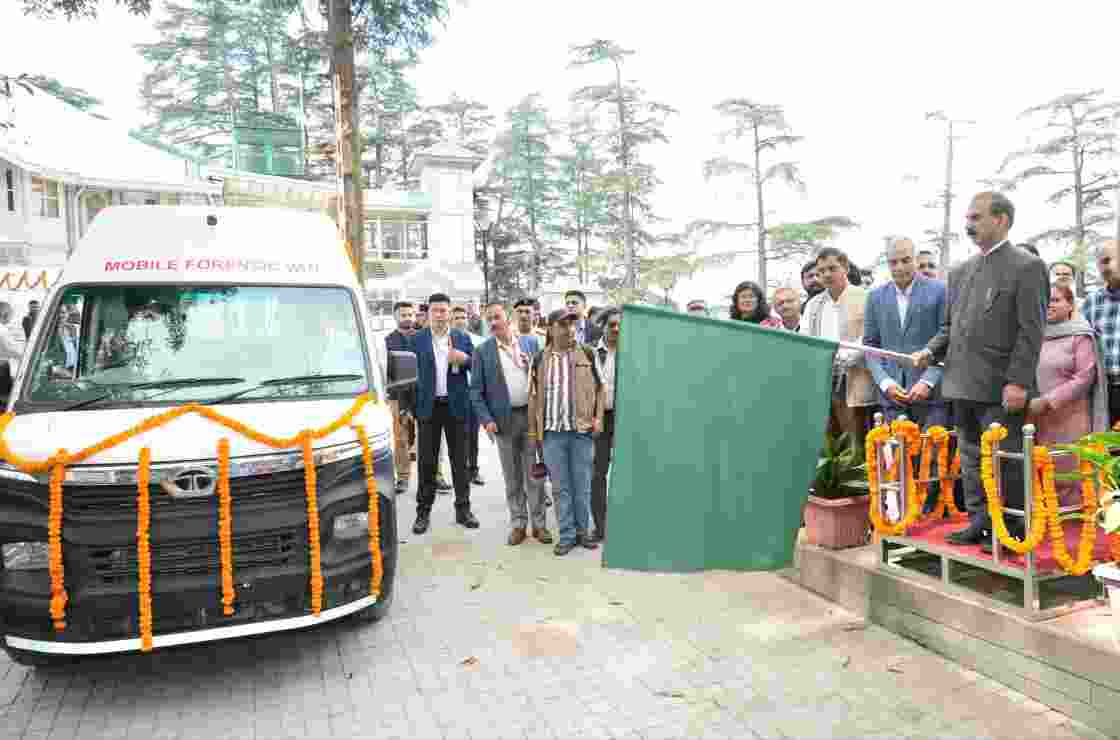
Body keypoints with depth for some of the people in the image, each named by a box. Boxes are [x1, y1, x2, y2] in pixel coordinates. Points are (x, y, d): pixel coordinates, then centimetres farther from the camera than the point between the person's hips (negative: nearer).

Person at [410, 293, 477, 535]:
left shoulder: (463, 338, 7)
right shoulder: (417, 339, 3)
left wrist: (464, 359, -14)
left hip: (456, 406, 1)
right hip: (429, 406, -1)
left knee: (460, 460, 8)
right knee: (427, 461, 4)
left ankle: (463, 509, 18)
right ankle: (423, 512, 14)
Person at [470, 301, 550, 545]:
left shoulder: (531, 342, 5)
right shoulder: (482, 351, 1)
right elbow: (476, 390, -1)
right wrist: (486, 419, -9)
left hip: (532, 415, 1)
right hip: (504, 419, 0)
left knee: (535, 473, 7)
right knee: (512, 476, 8)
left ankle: (538, 523, 18)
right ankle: (518, 524, 20)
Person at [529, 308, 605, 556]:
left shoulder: (587, 354, 2)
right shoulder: (540, 359, 5)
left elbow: (600, 387, 6)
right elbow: (534, 397, 8)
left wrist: (598, 417, -4)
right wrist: (534, 431, 7)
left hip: (582, 430, -1)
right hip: (552, 432, 1)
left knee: (582, 486, 8)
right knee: (560, 487, 7)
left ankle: (582, 531, 24)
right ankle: (566, 535, 18)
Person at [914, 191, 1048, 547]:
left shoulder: (1026, 267, -5)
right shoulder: (960, 270, 15)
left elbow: (1030, 331, -11)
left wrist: (1017, 382, -17)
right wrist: (931, 351, 1)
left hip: (1001, 388, -7)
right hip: (963, 384, 7)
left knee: (1004, 461, 1)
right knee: (971, 459, 13)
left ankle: (1011, 529, 14)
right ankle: (979, 523, 24)